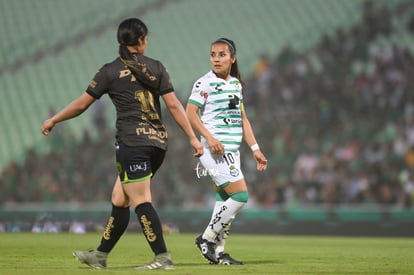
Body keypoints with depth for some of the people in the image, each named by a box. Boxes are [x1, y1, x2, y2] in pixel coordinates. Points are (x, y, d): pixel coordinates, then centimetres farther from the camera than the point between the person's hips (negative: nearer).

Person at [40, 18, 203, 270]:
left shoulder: (110, 71, -2)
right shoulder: (156, 67, 7)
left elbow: (81, 105, 3)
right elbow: (174, 105, 3)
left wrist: (53, 121, 18)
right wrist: (193, 138, 6)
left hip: (133, 142, -6)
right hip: (158, 141, 6)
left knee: (140, 201, -6)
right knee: (119, 200, 15)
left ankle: (163, 258, -13)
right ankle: (101, 255, 22)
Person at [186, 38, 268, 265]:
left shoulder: (236, 84, 15)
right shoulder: (205, 83, -7)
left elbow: (242, 119, 21)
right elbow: (190, 113, -12)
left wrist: (255, 148, 17)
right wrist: (210, 138, -23)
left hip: (232, 151, 8)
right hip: (215, 150, -8)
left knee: (224, 200, 7)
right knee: (240, 195, -14)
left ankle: (218, 251, 12)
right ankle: (207, 238, -4)